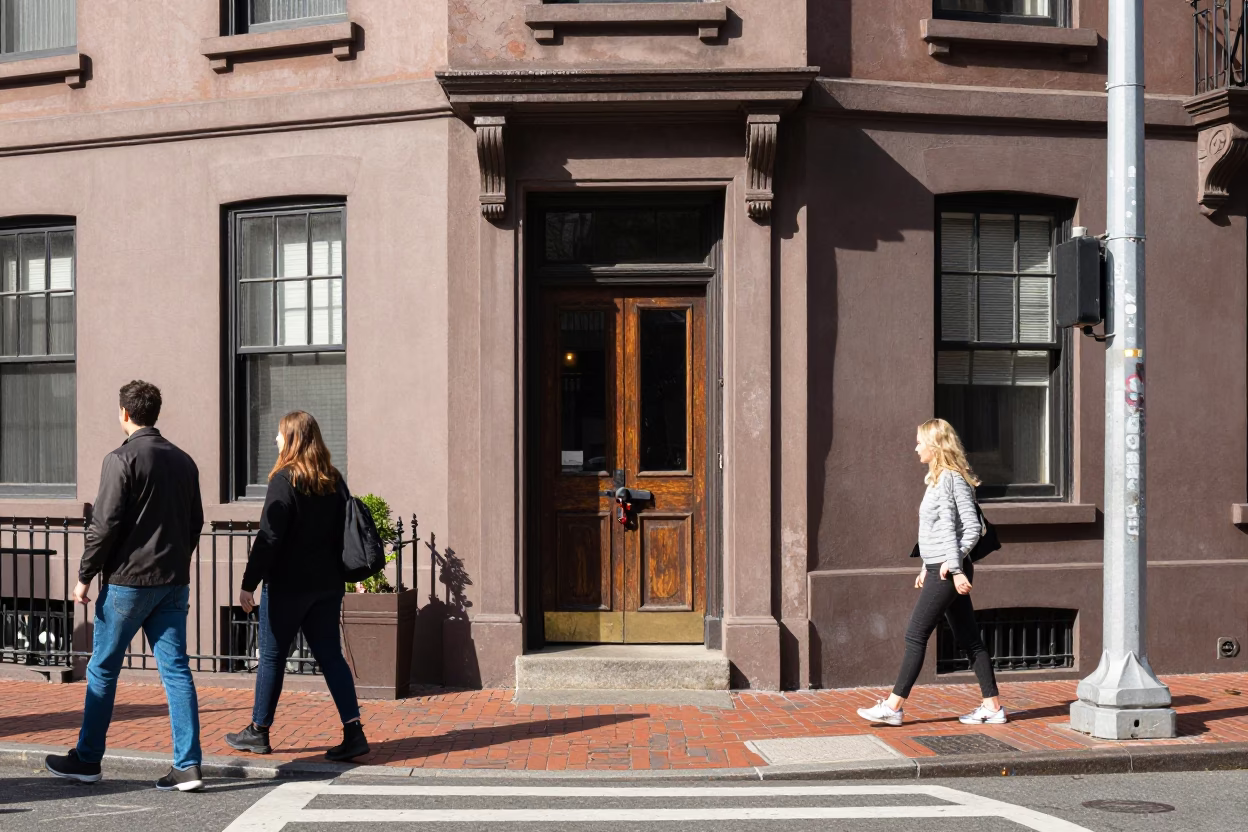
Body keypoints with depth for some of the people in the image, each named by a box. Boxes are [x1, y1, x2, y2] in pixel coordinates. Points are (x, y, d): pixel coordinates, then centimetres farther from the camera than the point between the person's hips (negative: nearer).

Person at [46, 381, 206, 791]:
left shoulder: (122, 460, -11)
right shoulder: (183, 460, 10)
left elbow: (104, 525, -13)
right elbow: (195, 522, 14)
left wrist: (85, 576, -5)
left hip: (128, 581, -6)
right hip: (174, 583, 6)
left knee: (102, 669, 8)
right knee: (175, 669, 3)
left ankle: (86, 760, 18)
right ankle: (188, 765, -2)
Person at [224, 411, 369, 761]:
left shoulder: (285, 480, -12)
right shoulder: (334, 481, 8)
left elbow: (268, 537, -15)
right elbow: (343, 532, 14)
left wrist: (249, 583, -10)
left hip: (288, 585, -6)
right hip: (327, 585, 6)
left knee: (272, 657, 6)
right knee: (330, 656, 7)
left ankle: (258, 732, 17)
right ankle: (353, 731, -1)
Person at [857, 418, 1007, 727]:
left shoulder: (950, 478, -13)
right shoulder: (939, 478, 16)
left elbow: (972, 527, -17)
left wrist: (954, 564, -20)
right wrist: (928, 566, 20)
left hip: (947, 572, -10)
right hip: (941, 569, 10)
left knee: (916, 635, -6)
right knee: (968, 638, 10)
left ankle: (893, 706, -3)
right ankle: (992, 706, 13)